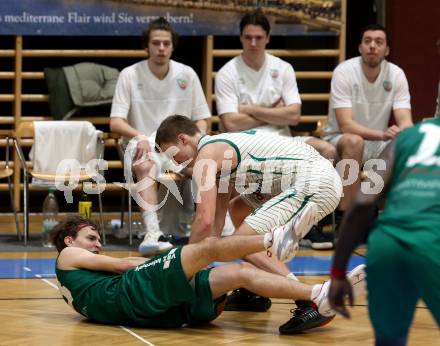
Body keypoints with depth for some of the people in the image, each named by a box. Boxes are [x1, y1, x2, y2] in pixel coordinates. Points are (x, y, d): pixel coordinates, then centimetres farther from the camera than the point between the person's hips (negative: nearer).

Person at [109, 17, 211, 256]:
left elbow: (202, 120, 13)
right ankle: (152, 233, -53)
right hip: (144, 147, -2)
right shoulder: (130, 75, 3)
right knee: (145, 166, -38)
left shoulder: (187, 74, 9)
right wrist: (139, 136, -23)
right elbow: (116, 122, -2)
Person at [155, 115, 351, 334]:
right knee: (238, 209, 26)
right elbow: (217, 217, 27)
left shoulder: (206, 156, -7)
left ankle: (311, 304, -21)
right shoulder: (220, 148, 23)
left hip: (315, 184, -11)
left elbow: (205, 220, -17)